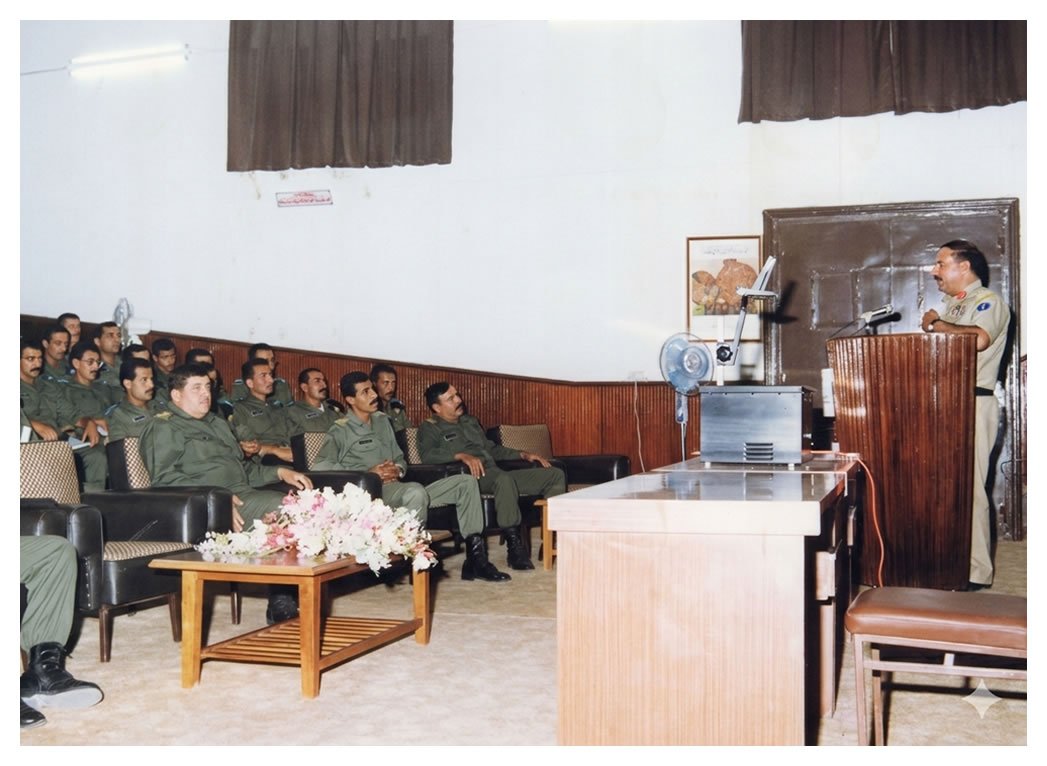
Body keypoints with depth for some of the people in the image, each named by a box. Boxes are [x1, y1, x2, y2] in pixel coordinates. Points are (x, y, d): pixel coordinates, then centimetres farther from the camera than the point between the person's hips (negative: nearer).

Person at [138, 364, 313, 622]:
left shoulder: (217, 423, 34)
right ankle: (281, 605, -25)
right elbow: (164, 478, -10)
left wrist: (279, 472, 18)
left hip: (244, 492, 8)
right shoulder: (163, 428, 6)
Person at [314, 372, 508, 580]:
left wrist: (398, 469, 1)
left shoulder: (382, 420, 22)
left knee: (465, 482, -5)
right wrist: (368, 474, -16)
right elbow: (320, 465, -15)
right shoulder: (341, 430, 0)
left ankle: (475, 558, -9)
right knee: (416, 491, -40)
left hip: (399, 489, 8)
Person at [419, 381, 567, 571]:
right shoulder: (430, 428, 5)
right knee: (504, 478, -42)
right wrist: (462, 456, -28)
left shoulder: (470, 422, 29)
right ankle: (514, 546, -38)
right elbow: (428, 454, -14)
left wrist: (523, 455, 21)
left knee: (556, 474, -3)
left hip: (496, 475, 8)